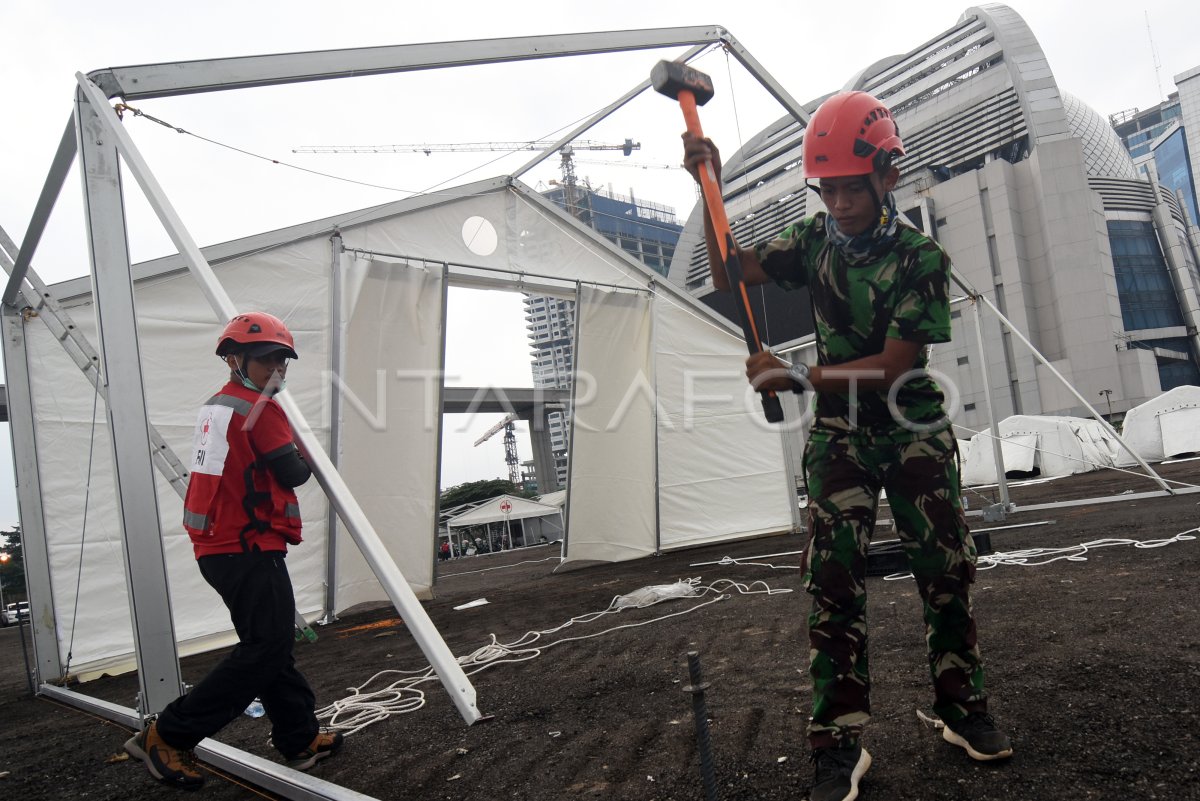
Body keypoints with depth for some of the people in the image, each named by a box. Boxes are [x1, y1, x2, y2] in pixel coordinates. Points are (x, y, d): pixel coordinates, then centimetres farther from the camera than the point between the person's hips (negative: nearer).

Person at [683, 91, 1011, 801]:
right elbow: (730, 274, 2)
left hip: (914, 426, -1)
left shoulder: (921, 259, -11)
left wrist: (799, 377, -23)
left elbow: (893, 365, -16)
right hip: (840, 430, 1)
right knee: (834, 579, -6)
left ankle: (964, 708, 26)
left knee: (946, 567, 4)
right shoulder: (816, 239, 0)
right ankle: (841, 743, 1)